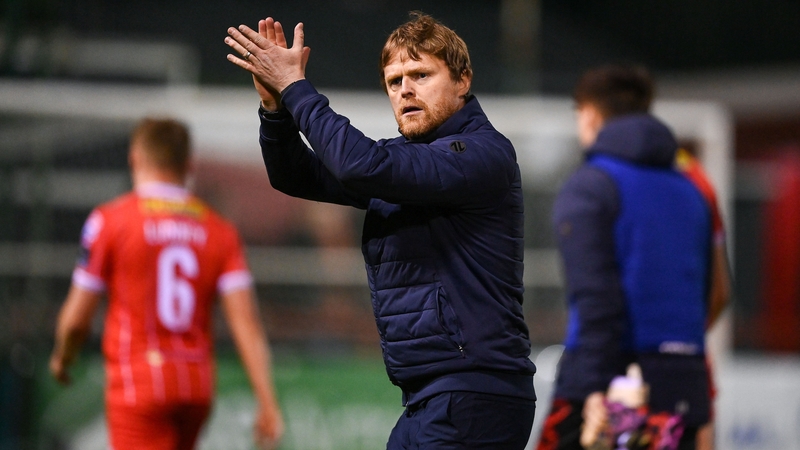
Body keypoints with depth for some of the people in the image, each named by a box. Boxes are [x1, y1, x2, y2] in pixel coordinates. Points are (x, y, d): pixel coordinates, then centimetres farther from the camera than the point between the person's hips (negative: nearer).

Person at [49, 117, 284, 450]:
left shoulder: (109, 220, -6)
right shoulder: (219, 230, 5)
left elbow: (76, 320, -4)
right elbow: (246, 324, -5)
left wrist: (62, 358, 17)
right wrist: (268, 405, -6)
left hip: (137, 385, -5)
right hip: (197, 388, 5)